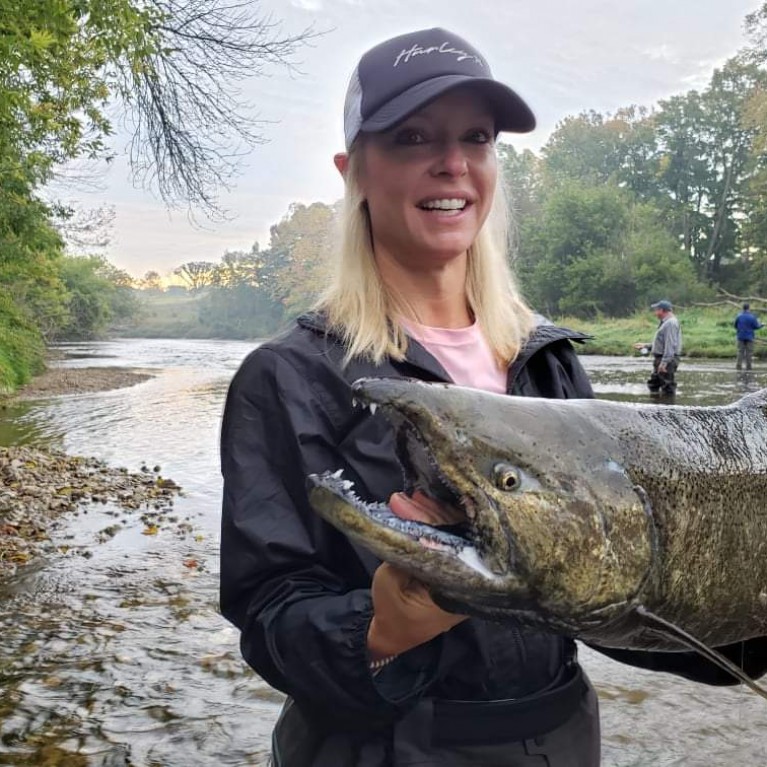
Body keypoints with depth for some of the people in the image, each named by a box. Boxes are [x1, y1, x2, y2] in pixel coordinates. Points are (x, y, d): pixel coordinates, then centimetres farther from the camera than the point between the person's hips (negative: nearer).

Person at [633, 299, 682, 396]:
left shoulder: (670, 323, -14)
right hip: (660, 360, 11)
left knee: (667, 389, -9)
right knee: (653, 385, 15)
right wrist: (645, 346, 27)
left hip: (667, 360, -11)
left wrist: (664, 362, -27)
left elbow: (670, 345, -23)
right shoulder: (665, 323, 20)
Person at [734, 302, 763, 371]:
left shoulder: (739, 316, -4)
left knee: (740, 351, 6)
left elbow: (735, 325, 5)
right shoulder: (752, 317, -11)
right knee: (749, 352, 4)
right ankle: (748, 366, 2)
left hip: (741, 336, 2)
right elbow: (756, 326, -5)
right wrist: (761, 325, 17)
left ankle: (739, 365, -1)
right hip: (749, 337, -2)